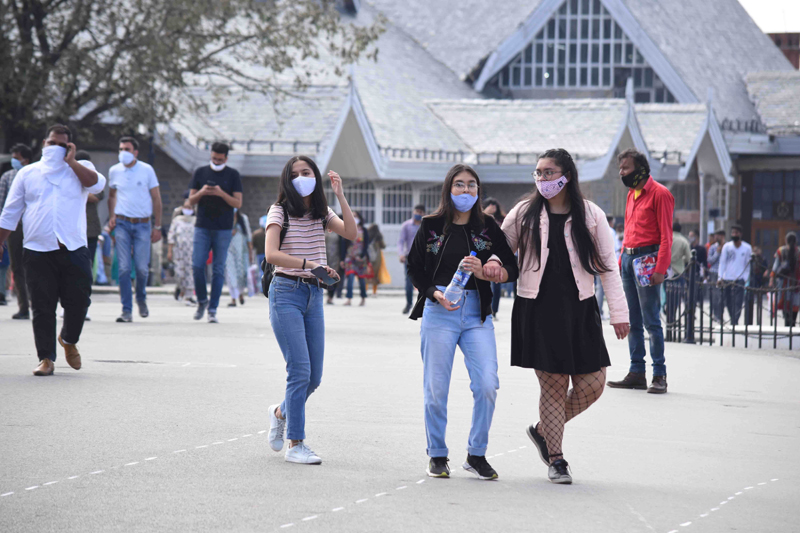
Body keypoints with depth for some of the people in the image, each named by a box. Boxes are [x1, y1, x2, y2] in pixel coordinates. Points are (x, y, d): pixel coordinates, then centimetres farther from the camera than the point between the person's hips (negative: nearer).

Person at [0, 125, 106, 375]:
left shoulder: (80, 169, 13)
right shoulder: (28, 174, 15)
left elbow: (97, 184, -11)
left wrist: (70, 161, -6)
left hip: (74, 250, 0)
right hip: (38, 251, 0)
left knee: (78, 301, -1)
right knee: (42, 307, -3)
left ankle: (69, 340, 28)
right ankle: (46, 358, 3)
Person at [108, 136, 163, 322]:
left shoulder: (147, 170, -1)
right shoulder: (114, 171, 6)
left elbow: (156, 198, 4)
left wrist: (157, 227, 1)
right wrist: (112, 216, 5)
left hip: (142, 224, -1)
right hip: (122, 224, 1)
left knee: (142, 267, -4)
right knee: (124, 268, -6)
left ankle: (141, 298, 25)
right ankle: (127, 310, -3)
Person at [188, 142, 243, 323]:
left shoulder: (233, 175, 3)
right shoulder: (201, 172, 7)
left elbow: (238, 203, -1)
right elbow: (191, 200, 8)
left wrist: (221, 193, -17)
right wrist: (201, 192, -13)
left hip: (223, 229, -1)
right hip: (202, 228, 1)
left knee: (218, 270, 0)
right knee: (197, 266, -7)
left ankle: (213, 310, 4)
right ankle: (202, 301, 16)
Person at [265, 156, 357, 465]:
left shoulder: (322, 214, 11)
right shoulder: (280, 212, -4)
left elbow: (351, 234, -6)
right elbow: (271, 254, -17)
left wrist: (340, 196, -11)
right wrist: (308, 264, -28)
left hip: (314, 294, 6)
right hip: (286, 293, -6)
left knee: (314, 376, 7)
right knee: (300, 370, -13)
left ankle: (281, 412, 36)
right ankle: (295, 445, -7)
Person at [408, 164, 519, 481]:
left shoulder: (488, 227, 7)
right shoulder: (431, 227, 6)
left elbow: (512, 269, 5)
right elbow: (414, 268, 9)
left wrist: (484, 272, -14)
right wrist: (435, 294, -8)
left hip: (477, 313, 1)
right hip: (438, 312, -1)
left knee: (487, 384, -11)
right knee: (436, 388, 0)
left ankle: (476, 455, 3)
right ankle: (437, 455, 16)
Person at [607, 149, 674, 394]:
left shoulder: (659, 194, -7)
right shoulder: (631, 194, 18)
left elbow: (666, 235, -12)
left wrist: (660, 269, -19)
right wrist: (621, 261, 13)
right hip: (628, 259, 8)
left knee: (651, 320, -8)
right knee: (632, 321, 8)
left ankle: (660, 375, -4)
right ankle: (637, 373, 11)